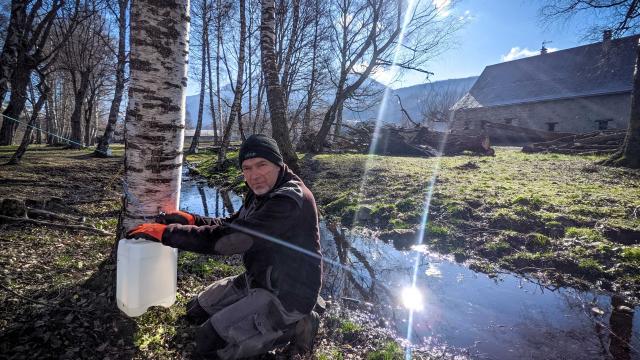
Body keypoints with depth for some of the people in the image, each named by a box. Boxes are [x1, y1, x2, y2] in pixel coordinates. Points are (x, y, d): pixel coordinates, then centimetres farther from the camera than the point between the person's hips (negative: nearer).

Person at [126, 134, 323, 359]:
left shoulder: (290, 201, -29)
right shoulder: (263, 191, 3)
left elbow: (226, 239, -31)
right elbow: (231, 225, 11)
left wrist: (166, 233, -22)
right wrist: (191, 220, -5)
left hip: (287, 294, -9)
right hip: (257, 280, 10)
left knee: (209, 342, -11)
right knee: (197, 310, 17)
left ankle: (293, 326, -1)